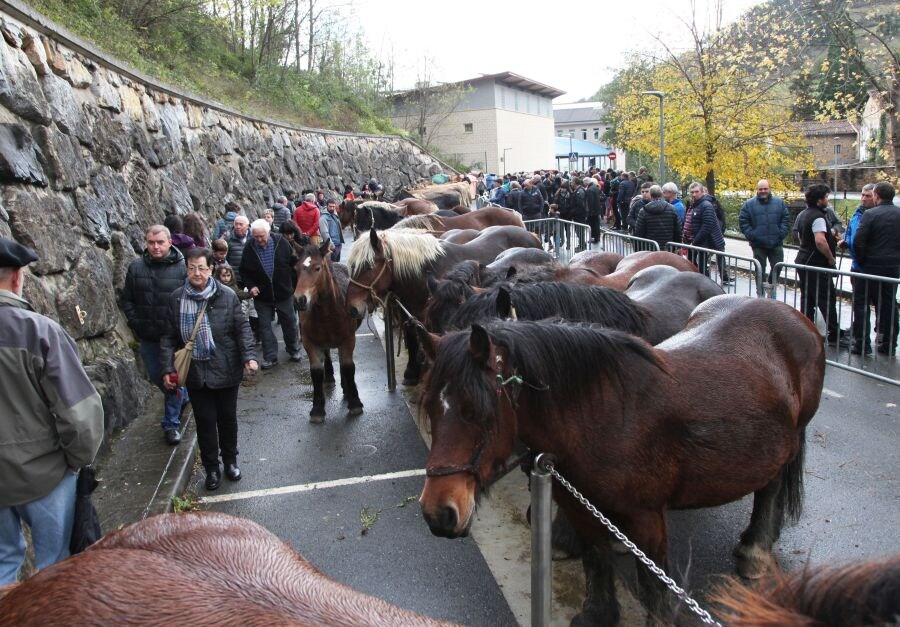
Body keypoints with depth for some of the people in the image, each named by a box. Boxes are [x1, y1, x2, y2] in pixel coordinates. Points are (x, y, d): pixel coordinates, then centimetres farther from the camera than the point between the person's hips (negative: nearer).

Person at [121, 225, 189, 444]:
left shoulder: (182, 268, -11)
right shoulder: (136, 268, -1)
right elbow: (127, 300, 8)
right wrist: (135, 324, 0)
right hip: (148, 337, 4)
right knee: (156, 376, 19)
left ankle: (171, 423, 18)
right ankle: (182, 397, 46)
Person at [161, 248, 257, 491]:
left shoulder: (227, 296, -9)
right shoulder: (177, 298, -2)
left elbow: (242, 328, -7)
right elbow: (169, 337, 4)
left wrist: (249, 356, -20)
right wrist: (168, 368, -1)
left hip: (226, 371, -1)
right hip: (195, 372, 1)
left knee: (228, 418, 14)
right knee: (205, 421, 9)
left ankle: (230, 461, 36)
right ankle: (211, 468, 26)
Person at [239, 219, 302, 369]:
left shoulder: (281, 243, -10)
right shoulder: (249, 249, -9)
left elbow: (294, 264, 1)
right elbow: (243, 271, 4)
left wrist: (295, 285, 0)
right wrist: (250, 286, -11)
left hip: (284, 293, 0)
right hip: (262, 295, 1)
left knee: (289, 323, 13)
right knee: (265, 326, 5)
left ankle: (293, 350, 32)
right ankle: (270, 357, 14)